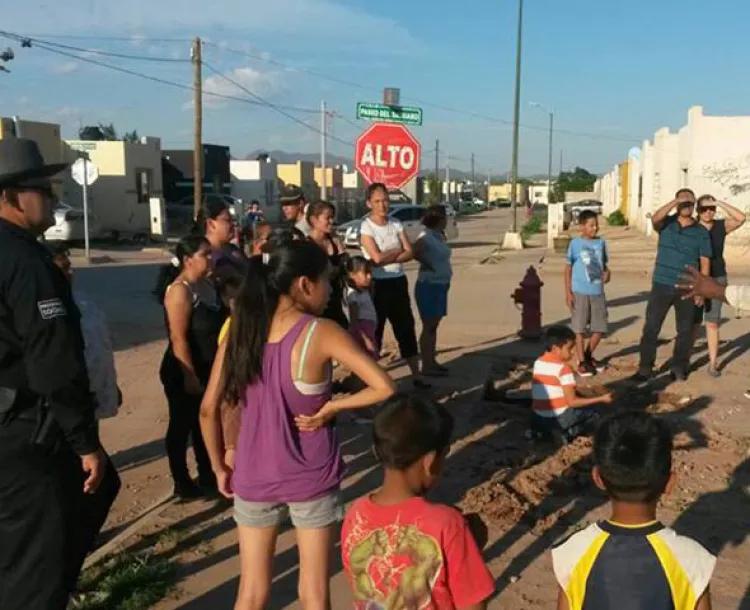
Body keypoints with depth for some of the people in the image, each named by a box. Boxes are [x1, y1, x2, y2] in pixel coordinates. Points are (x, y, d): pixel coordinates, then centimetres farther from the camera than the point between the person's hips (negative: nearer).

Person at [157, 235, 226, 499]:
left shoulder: (207, 284, 5)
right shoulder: (180, 290, -19)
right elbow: (178, 338, -23)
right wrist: (190, 375, -23)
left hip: (208, 369, 8)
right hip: (184, 373, -8)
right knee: (182, 426, 6)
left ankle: (207, 477, 31)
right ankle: (182, 484, 18)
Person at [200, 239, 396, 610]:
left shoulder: (242, 330, -6)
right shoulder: (322, 333, -17)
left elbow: (208, 409, -2)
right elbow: (384, 388, -24)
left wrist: (220, 469, 8)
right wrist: (331, 408, -13)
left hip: (253, 478, 4)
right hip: (311, 480, -3)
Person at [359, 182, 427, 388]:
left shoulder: (396, 224, 5)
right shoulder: (366, 228, -10)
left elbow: (410, 253, -3)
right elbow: (377, 258, -20)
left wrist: (387, 258, -16)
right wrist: (398, 250, -6)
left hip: (399, 282, 5)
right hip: (378, 284, -5)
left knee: (406, 329, 9)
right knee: (374, 331, 5)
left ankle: (416, 375, 17)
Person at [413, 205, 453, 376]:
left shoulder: (439, 235, 10)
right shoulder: (426, 236, -16)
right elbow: (413, 252, -27)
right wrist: (426, 264, -13)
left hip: (441, 285, 9)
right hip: (429, 286, -9)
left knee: (434, 325, 14)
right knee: (428, 326, -3)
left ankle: (432, 362, 22)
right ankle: (426, 365, 3)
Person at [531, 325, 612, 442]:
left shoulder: (538, 363, 5)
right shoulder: (563, 368, -15)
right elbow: (572, 402, -14)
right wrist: (601, 399, -9)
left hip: (537, 419, 6)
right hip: (558, 420, -6)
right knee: (593, 413, 14)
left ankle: (542, 432, 13)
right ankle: (568, 433, -4)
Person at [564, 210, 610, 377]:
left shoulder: (601, 242, 6)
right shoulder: (575, 243, -5)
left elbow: (604, 264, 16)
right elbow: (568, 268, -2)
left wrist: (606, 272, -8)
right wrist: (568, 292, -7)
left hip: (598, 292, 4)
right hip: (580, 292, -4)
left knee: (600, 327, 8)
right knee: (580, 328, 2)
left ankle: (588, 355, 29)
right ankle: (582, 362, 12)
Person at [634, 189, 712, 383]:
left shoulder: (701, 232, 3)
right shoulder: (666, 224, 3)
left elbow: (705, 262, 2)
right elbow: (655, 218, -22)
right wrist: (675, 201, -28)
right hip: (662, 285, -1)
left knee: (685, 330, 8)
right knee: (651, 328, -3)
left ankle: (679, 367, 23)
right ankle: (645, 369, 4)